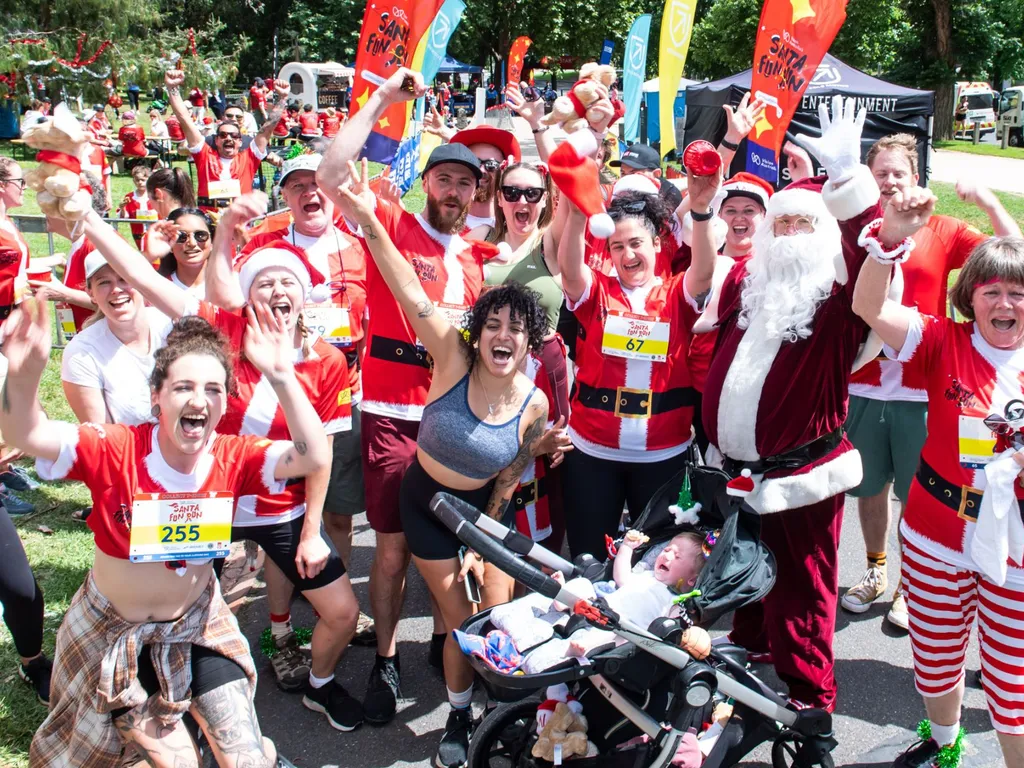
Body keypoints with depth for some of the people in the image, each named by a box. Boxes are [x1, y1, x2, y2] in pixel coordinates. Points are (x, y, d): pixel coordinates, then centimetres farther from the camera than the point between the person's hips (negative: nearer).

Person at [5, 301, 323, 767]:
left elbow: (314, 458, -34)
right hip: (110, 627, -1)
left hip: (196, 624, 1)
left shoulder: (233, 460, -19)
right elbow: (26, 436, -36)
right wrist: (23, 376, -57)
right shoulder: (115, 450, -24)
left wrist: (281, 377, -45)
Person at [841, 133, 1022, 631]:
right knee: (869, 487, 16)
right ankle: (875, 572, 36)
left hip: (920, 390, -1)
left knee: (917, 497, 7)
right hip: (863, 387, 1)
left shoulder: (941, 232, 2)